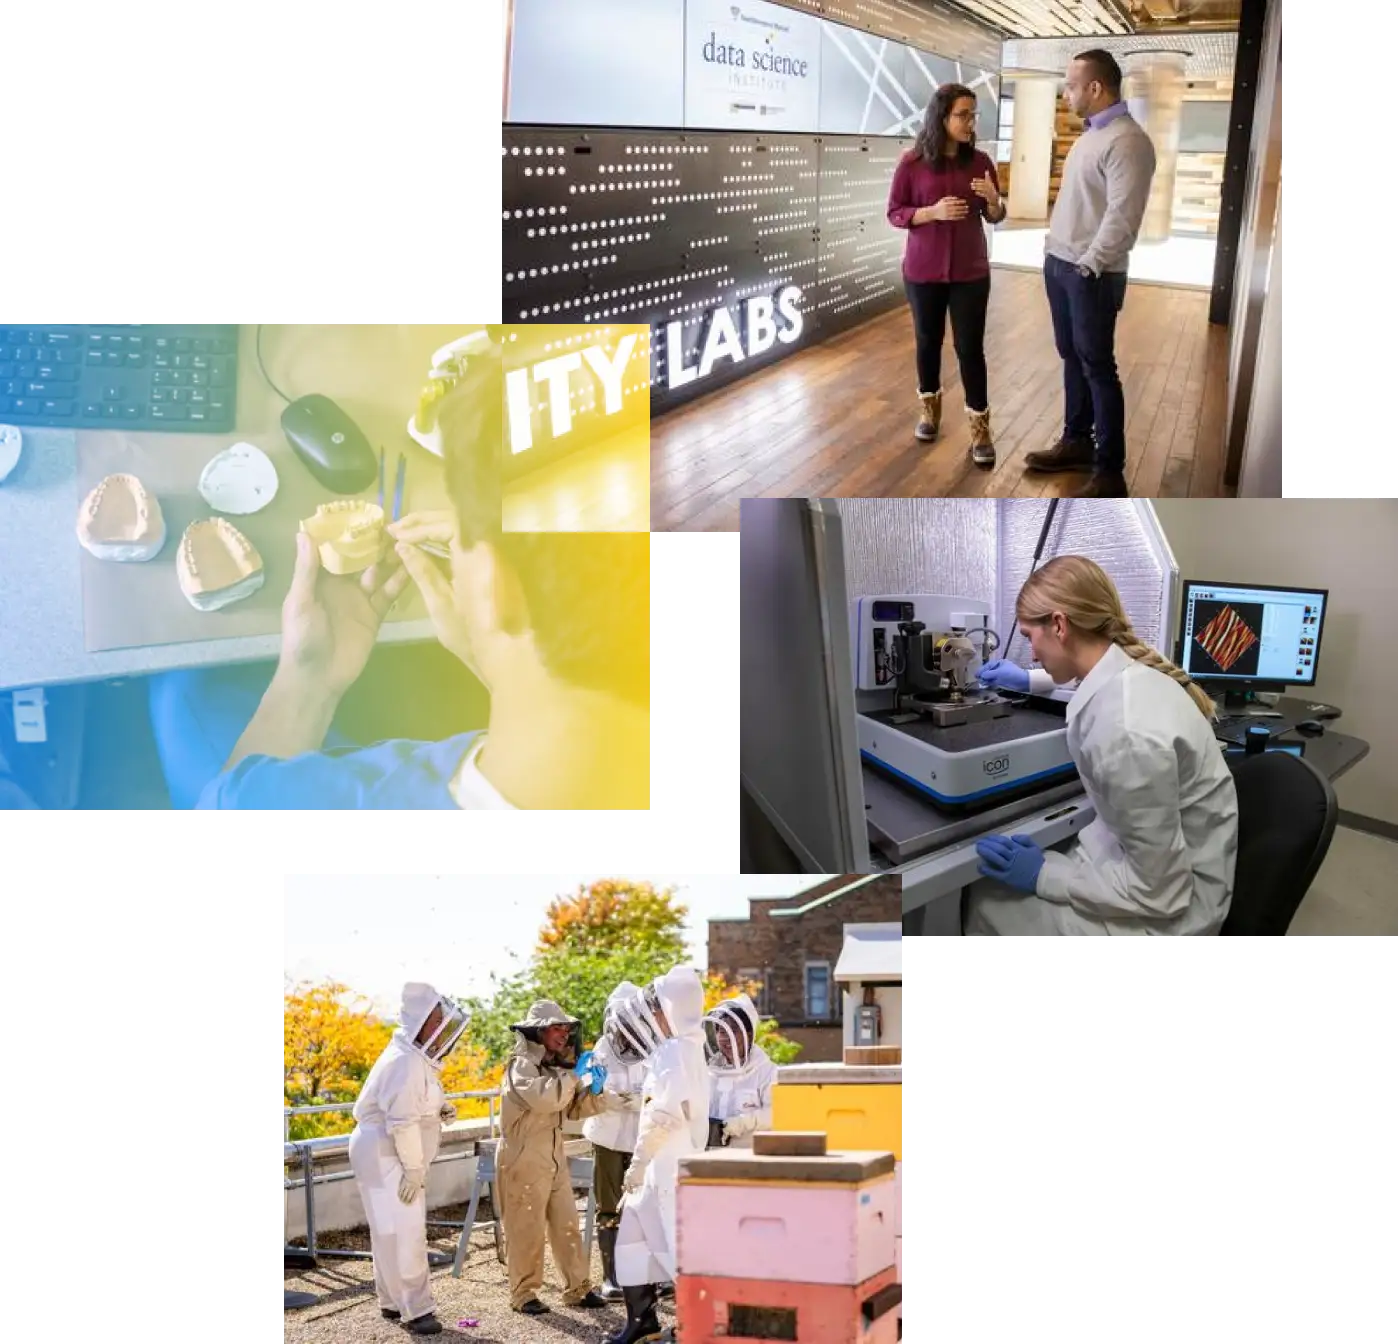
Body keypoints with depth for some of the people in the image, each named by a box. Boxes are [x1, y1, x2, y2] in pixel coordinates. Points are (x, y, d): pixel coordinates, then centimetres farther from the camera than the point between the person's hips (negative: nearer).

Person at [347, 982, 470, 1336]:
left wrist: (440, 1109, 1)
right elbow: (402, 1122, -25)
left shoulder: (419, 1058, 10)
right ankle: (414, 1309, -6)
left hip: (396, 1157, 10)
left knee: (394, 1231, 15)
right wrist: (414, 1170, -22)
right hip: (385, 1157, -10)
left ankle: (393, 1302, 24)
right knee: (403, 1233, -9)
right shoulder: (406, 1062, -22)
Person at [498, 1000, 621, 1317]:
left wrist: (599, 1095, -5)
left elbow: (574, 1107, 12)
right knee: (527, 1229, 0)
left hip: (554, 1159, 8)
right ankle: (524, 1294, 10)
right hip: (523, 1161, -8)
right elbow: (545, 1098, -32)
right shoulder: (522, 1064, -14)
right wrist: (574, 1074, -23)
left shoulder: (554, 1065, 14)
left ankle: (577, 1288, 15)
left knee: (566, 1225, 9)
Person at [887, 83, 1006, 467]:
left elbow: (995, 218, 6)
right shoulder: (912, 163, -8)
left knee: (970, 347, -1)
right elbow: (894, 214, -4)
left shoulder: (980, 161, -2)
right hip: (923, 270, 0)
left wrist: (993, 200, -17)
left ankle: (980, 428, 5)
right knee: (928, 340, 15)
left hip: (970, 271, 0)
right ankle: (929, 407, 35)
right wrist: (933, 212, -20)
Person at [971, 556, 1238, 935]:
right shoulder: (1130, 671, -5)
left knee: (988, 904, -1)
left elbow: (1156, 891, -25)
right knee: (990, 875, 8)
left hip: (1163, 912, -8)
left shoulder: (1127, 732, -32)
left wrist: (1044, 874, -18)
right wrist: (1029, 681, 35)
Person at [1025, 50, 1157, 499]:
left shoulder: (1126, 141, -18)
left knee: (1098, 367, -5)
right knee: (1072, 358, 17)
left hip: (1092, 273, -9)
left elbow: (1123, 216, -23)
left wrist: (1088, 264, -20)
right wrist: (1055, 250, 15)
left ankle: (1109, 474, 0)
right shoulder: (1090, 135, 12)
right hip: (1060, 265, 9)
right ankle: (1077, 442, 31)